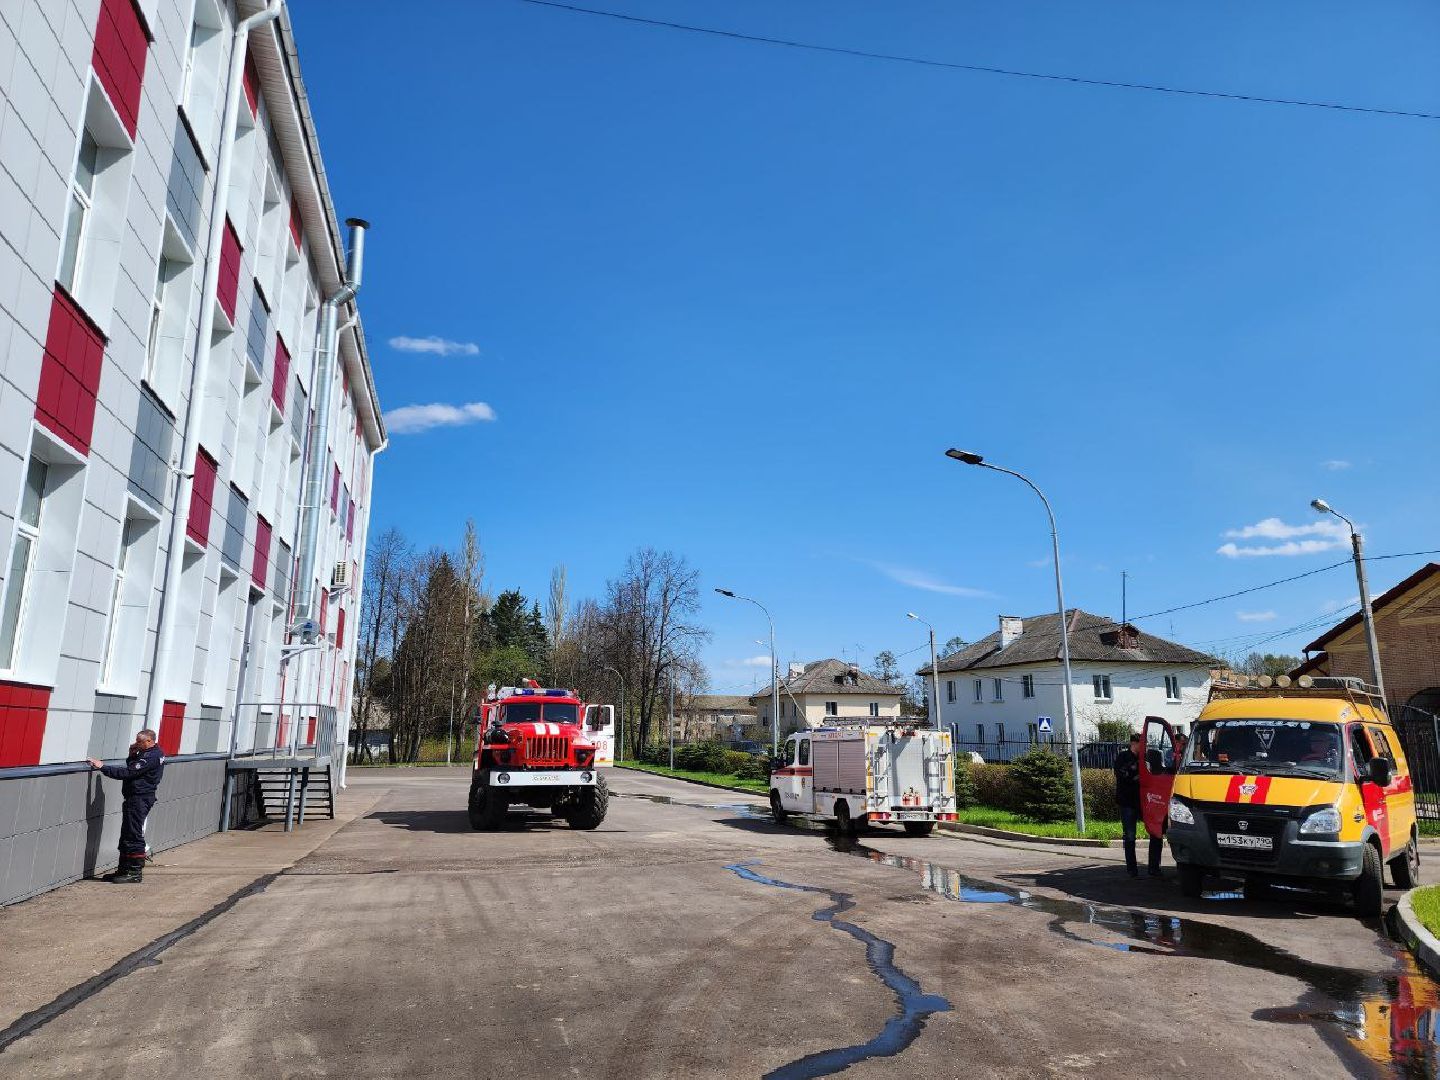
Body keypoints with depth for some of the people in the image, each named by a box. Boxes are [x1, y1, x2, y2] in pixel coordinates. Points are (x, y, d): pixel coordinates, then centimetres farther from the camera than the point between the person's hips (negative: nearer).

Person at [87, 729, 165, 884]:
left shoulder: (150, 757, -20)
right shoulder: (154, 753, 13)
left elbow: (127, 773, -24)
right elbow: (132, 767, 21)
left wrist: (102, 767, -20)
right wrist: (132, 754, 3)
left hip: (139, 799, -11)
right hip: (137, 797, 11)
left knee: (134, 836, -6)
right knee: (126, 835, 16)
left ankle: (135, 873, 0)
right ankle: (124, 870, 23)